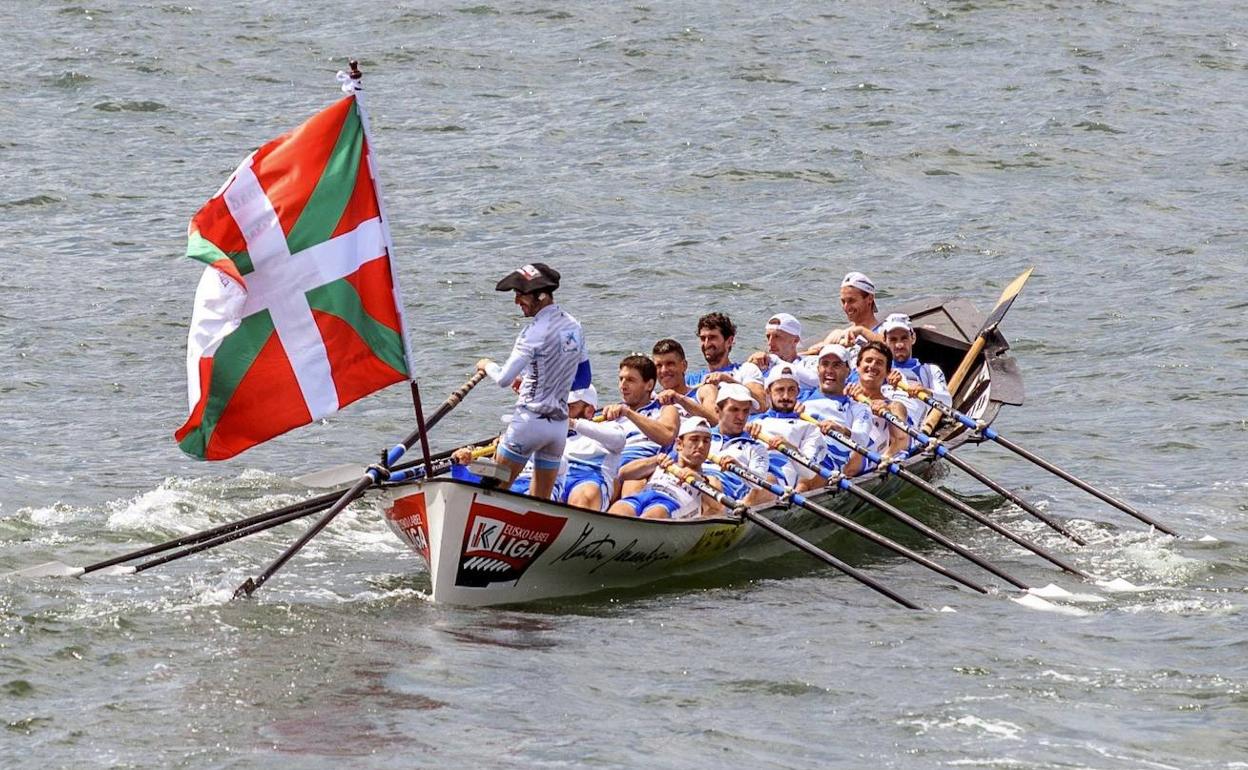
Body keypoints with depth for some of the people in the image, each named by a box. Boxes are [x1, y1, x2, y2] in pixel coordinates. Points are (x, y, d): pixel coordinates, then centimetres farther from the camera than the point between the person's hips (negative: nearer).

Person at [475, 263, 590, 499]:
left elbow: (504, 379, -18)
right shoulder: (574, 327, 8)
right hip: (560, 425, 7)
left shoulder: (536, 332, -16)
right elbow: (583, 379, 18)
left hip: (530, 420, -7)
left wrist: (487, 365, 2)